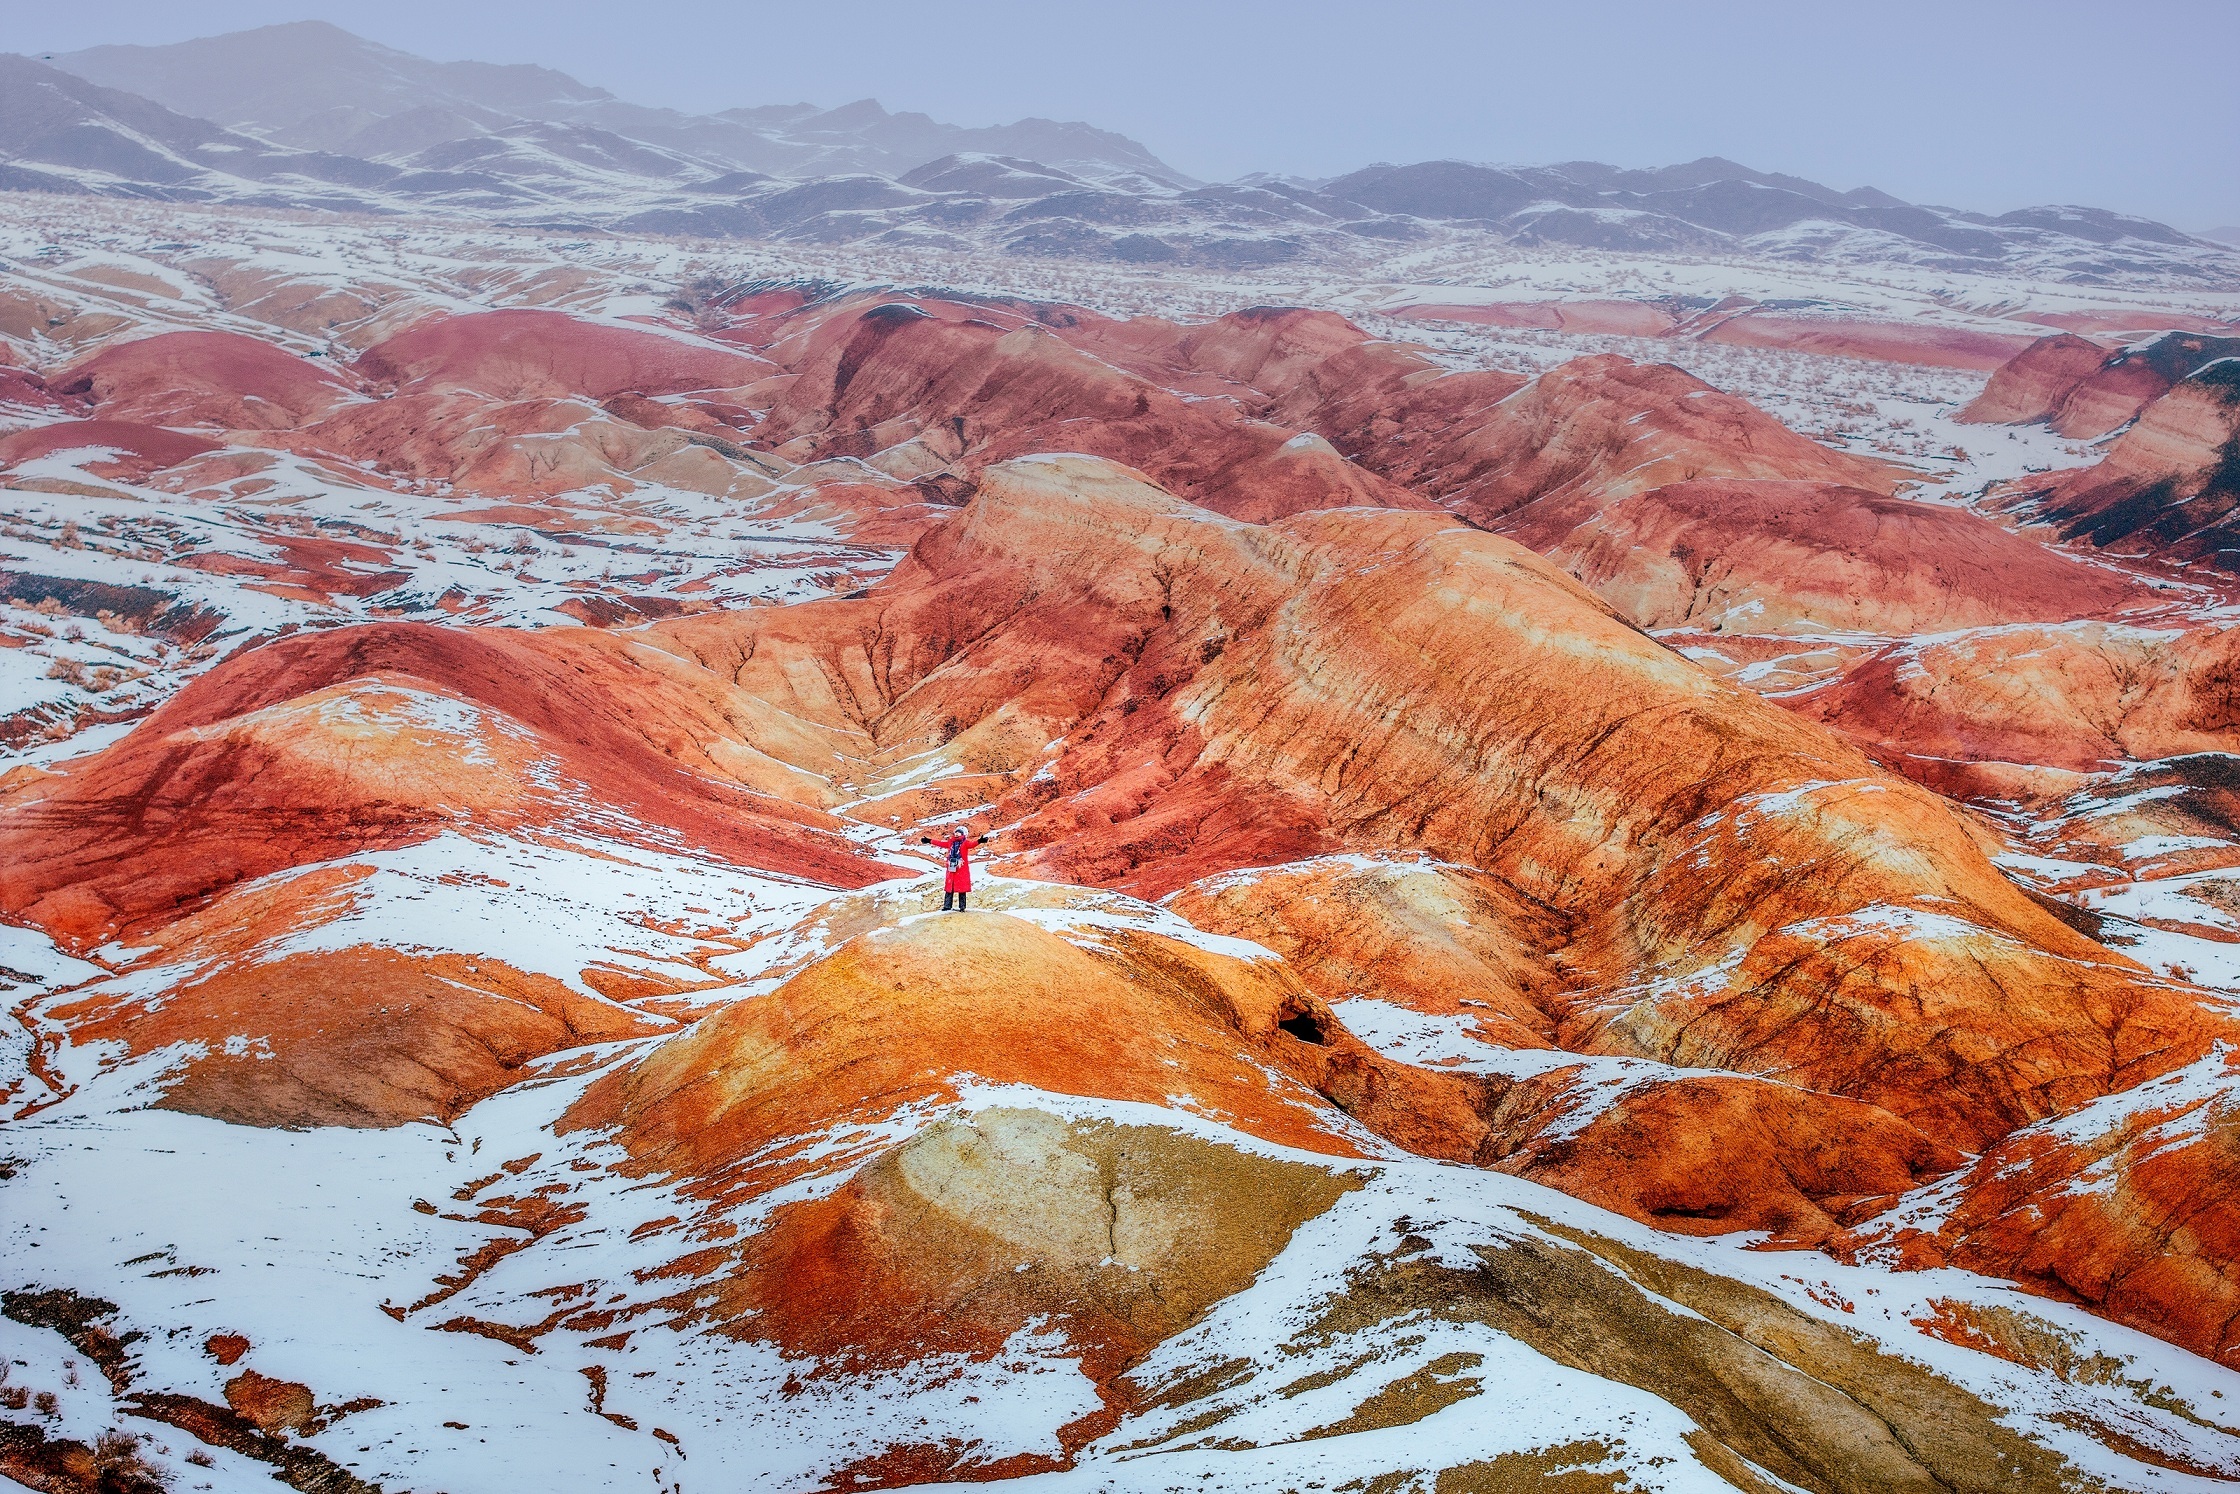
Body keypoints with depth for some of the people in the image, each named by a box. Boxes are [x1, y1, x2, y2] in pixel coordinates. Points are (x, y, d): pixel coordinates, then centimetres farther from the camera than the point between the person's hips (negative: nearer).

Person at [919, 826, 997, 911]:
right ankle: (947, 905, 16)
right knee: (949, 888, 8)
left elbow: (971, 844, -21)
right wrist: (929, 841, 28)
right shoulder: (950, 842, 13)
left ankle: (962, 907, 4)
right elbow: (940, 843, 23)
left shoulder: (965, 842, -2)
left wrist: (979, 841, -42)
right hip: (951, 869, 5)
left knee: (962, 888, -1)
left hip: (962, 869, -5)